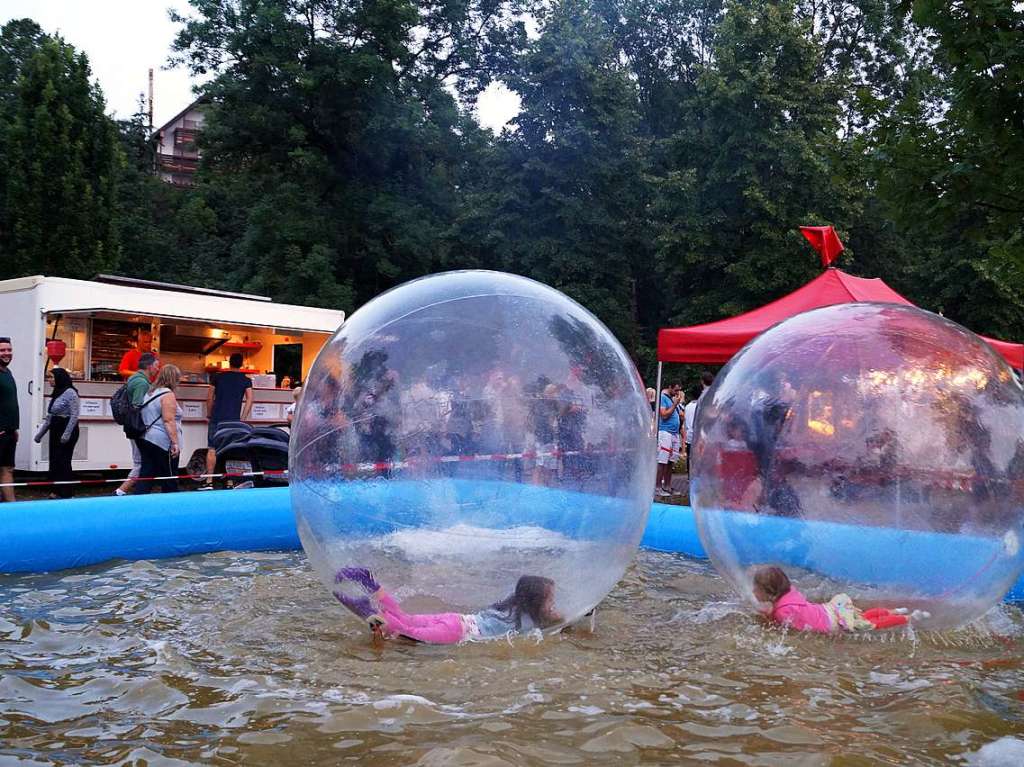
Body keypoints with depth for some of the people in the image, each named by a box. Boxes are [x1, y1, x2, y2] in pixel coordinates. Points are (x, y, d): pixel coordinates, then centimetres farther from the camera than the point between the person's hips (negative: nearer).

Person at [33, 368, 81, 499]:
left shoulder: (70, 393, -11)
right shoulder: (56, 393, 14)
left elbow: (74, 415, -16)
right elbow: (49, 417, 18)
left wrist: (66, 435, -20)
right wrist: (40, 433, 17)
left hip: (67, 430, -8)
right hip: (55, 431, 8)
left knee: (63, 462, -6)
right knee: (54, 461, 8)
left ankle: (66, 494, 0)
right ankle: (57, 491, 14)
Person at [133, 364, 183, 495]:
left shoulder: (150, 393, 16)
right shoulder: (168, 394, -11)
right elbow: (169, 421, -19)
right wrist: (175, 442, -20)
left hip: (146, 439, 9)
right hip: (162, 442, -9)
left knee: (146, 476, 5)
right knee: (170, 480, 1)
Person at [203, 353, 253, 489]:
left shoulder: (218, 377, 7)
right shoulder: (246, 380, 4)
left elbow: (209, 398, 8)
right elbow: (249, 400, -4)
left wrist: (209, 414, 19)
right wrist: (242, 419, 0)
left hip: (216, 419, 0)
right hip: (234, 420, 0)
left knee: (212, 450, 2)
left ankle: (209, 481, -2)